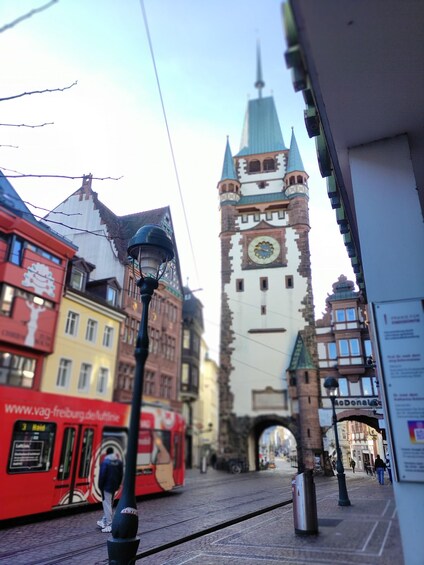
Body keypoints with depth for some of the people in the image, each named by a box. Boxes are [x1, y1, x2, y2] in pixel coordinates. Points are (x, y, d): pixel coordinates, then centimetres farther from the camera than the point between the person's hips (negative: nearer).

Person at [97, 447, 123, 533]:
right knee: (109, 503, 18)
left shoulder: (105, 462, -15)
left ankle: (109, 525, -3)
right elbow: (121, 475, 8)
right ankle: (104, 521, 28)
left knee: (107, 504, -2)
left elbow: (102, 475, -16)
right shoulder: (119, 462, 4)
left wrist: (100, 486, -5)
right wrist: (118, 485, 17)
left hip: (107, 486, -7)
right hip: (114, 487, 7)